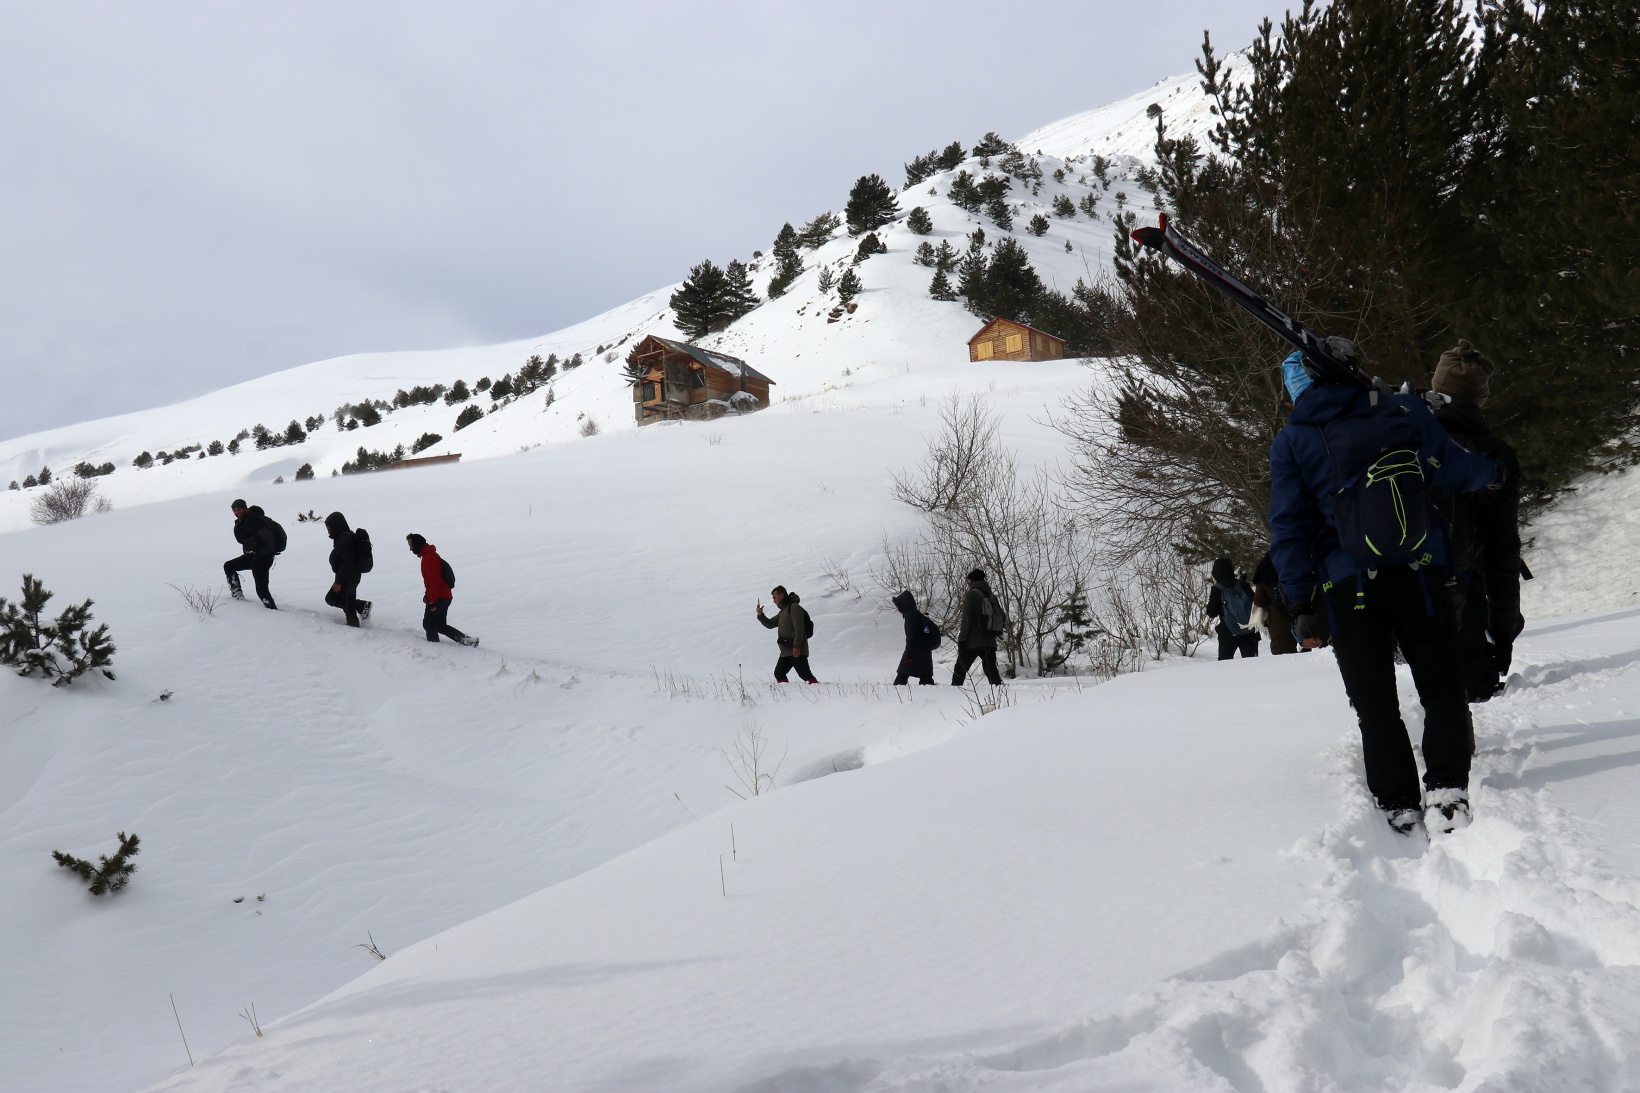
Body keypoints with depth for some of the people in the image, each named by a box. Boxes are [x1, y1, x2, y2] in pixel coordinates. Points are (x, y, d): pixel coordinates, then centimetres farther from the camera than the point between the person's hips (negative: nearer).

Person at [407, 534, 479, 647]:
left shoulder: (428, 558, -17)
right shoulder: (430, 555, 16)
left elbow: (434, 581, -22)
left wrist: (432, 601, -21)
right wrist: (428, 594, 25)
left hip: (439, 598, -10)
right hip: (445, 596, 10)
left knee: (428, 624, -2)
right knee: (440, 625, 12)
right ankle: (465, 639, 5)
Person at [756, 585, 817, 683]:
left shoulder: (794, 607, -9)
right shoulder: (782, 612, 22)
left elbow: (799, 628, -17)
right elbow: (770, 624, 25)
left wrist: (797, 646, -23)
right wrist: (760, 615, 8)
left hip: (796, 651, -10)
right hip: (786, 651, 10)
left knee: (804, 674, -16)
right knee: (779, 673, 9)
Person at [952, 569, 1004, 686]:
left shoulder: (971, 594, -5)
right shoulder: (991, 596, 13)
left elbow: (966, 619, -12)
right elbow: (1002, 619, 14)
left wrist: (961, 639, -11)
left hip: (972, 642, -5)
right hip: (990, 642, 5)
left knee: (960, 670, 3)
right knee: (992, 671, 5)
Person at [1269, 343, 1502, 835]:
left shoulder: (1291, 442, -3)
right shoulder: (1404, 411, 0)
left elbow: (1288, 529, -4)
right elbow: (1455, 469, 11)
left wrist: (1300, 602, -1)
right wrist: (1492, 472, 33)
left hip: (1347, 588, -1)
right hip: (1420, 576, 1)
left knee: (1376, 705, 8)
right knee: (1442, 687, 12)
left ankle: (1401, 809, 7)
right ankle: (1446, 792, 1)